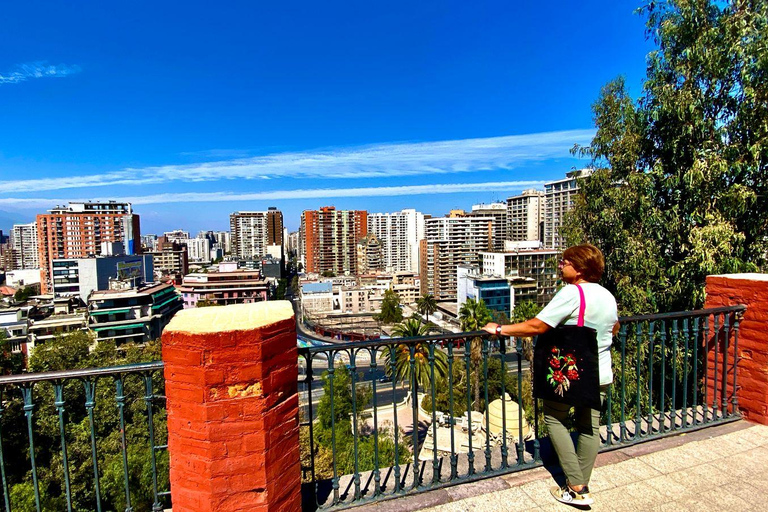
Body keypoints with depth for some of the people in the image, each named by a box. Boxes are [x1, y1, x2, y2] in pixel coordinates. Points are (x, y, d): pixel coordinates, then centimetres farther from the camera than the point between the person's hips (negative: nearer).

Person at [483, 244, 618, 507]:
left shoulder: (571, 293, -21)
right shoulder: (608, 296, 5)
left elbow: (536, 326, -26)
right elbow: (614, 327, 24)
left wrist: (499, 329, -18)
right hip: (601, 375, 8)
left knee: (554, 419, 10)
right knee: (589, 426, 14)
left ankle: (576, 489, 10)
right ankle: (581, 484, 26)